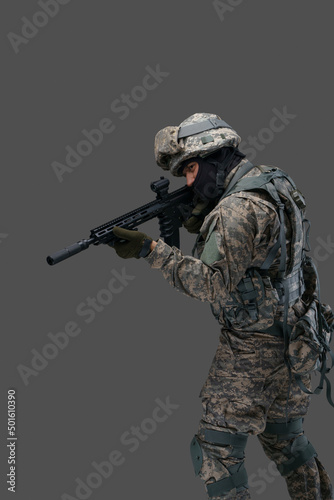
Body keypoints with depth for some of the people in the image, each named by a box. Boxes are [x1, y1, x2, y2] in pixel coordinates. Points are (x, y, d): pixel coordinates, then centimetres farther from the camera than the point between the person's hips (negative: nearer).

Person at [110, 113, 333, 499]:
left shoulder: (239, 208, -22)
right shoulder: (274, 185, 8)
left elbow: (214, 283, -26)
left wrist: (151, 250, -28)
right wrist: (201, 219, -1)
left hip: (252, 350, -10)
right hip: (289, 338, 10)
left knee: (216, 449, -1)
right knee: (283, 435, 24)